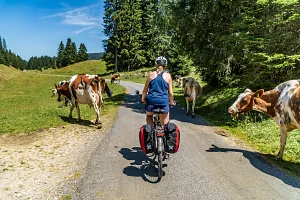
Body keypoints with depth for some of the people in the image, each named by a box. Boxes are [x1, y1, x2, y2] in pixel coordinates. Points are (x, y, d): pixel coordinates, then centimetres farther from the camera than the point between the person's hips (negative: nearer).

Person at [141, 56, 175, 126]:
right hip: (164, 102, -1)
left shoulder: (151, 75, 3)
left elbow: (145, 90, 8)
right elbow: (170, 92, 3)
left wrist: (143, 99, 23)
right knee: (164, 125, 11)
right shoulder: (168, 76, 2)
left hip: (151, 100, 1)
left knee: (149, 116, 30)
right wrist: (171, 102, 18)